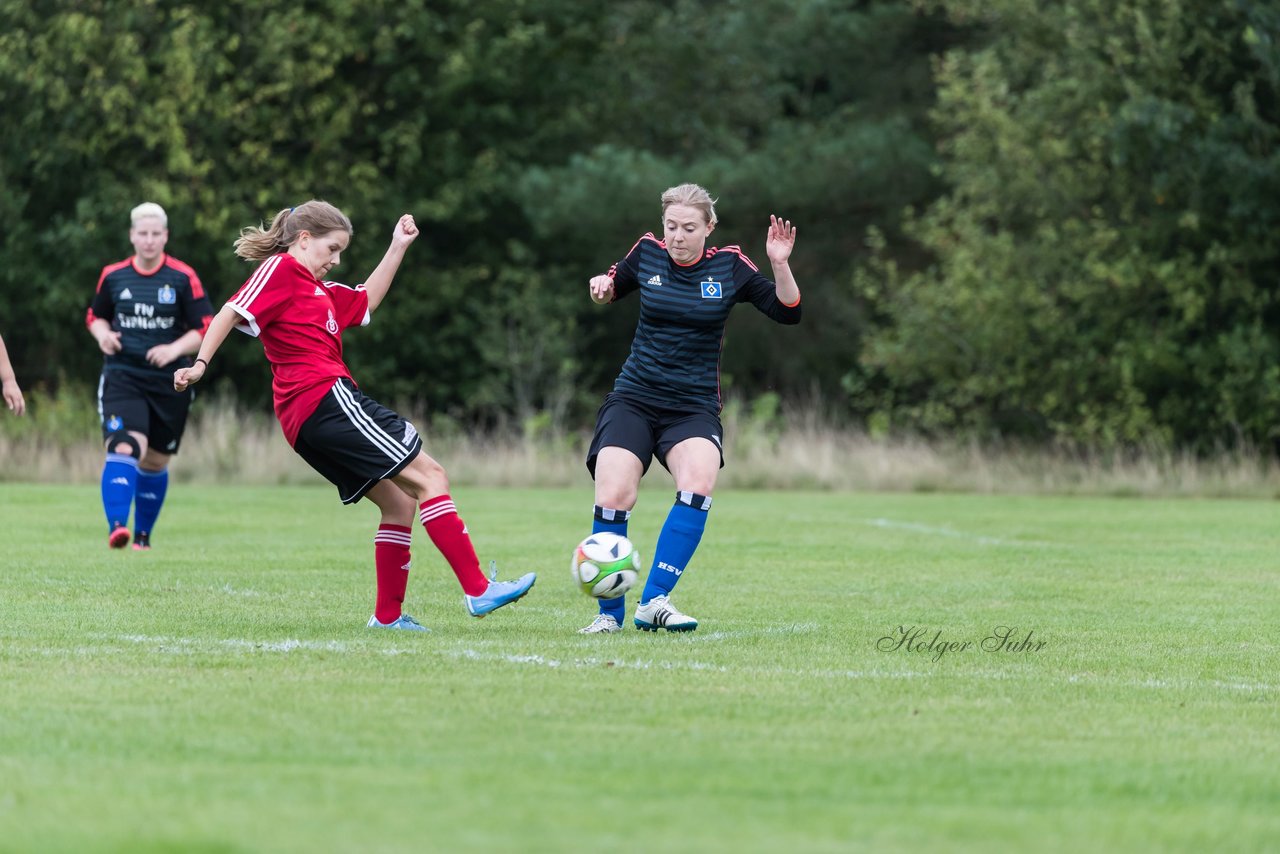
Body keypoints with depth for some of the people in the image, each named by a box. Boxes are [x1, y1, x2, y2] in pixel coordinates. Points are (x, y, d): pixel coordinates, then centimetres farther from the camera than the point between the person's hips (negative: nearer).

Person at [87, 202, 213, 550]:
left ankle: (143, 535, 26)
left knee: (155, 462, 10)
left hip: (169, 381, 0)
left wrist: (175, 349, -19)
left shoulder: (184, 278, -3)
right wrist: (103, 334, -4)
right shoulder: (113, 276, 4)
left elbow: (207, 328, -3)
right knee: (124, 447, -23)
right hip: (122, 375, 0)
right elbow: (95, 316, 18)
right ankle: (117, 528, -34)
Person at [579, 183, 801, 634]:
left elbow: (788, 312, 0)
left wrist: (780, 264, -16)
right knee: (612, 499, -20)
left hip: (693, 408, -1)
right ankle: (610, 613, -3)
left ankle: (654, 601, -23)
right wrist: (603, 285, -1)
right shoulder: (648, 252, 3)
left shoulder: (729, 266, -1)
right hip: (633, 399, 1)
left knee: (699, 484, -31)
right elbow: (615, 286, 22)